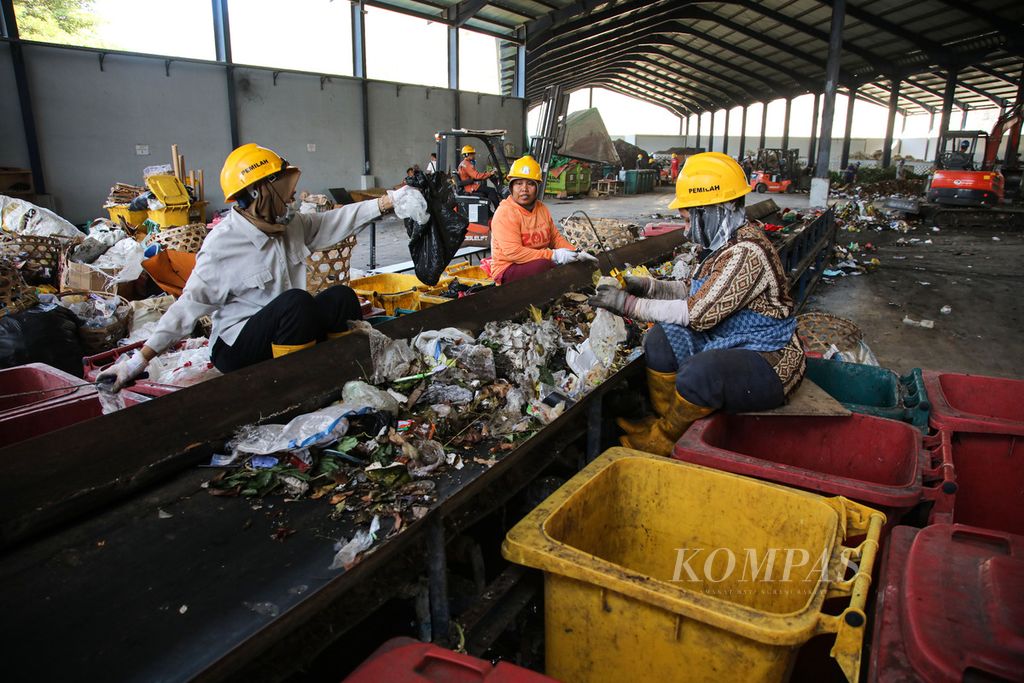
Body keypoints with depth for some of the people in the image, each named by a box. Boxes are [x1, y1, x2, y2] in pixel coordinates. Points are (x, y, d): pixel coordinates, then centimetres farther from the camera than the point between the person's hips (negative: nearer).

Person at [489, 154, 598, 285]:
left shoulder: (542, 208, 9)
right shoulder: (505, 213, -17)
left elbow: (556, 237, 18)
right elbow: (512, 252, -27)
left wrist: (577, 253, 0)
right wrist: (553, 255, -28)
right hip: (507, 270, -8)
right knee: (542, 264, -34)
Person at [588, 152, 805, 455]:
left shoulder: (746, 253, -26)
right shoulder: (724, 242, 5)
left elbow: (697, 313, -26)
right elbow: (696, 292, 14)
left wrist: (629, 304, -21)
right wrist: (648, 286, 0)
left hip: (768, 362, -10)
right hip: (728, 342, 10)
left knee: (699, 373, -34)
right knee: (660, 337, -5)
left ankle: (664, 438, -5)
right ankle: (664, 420, 6)